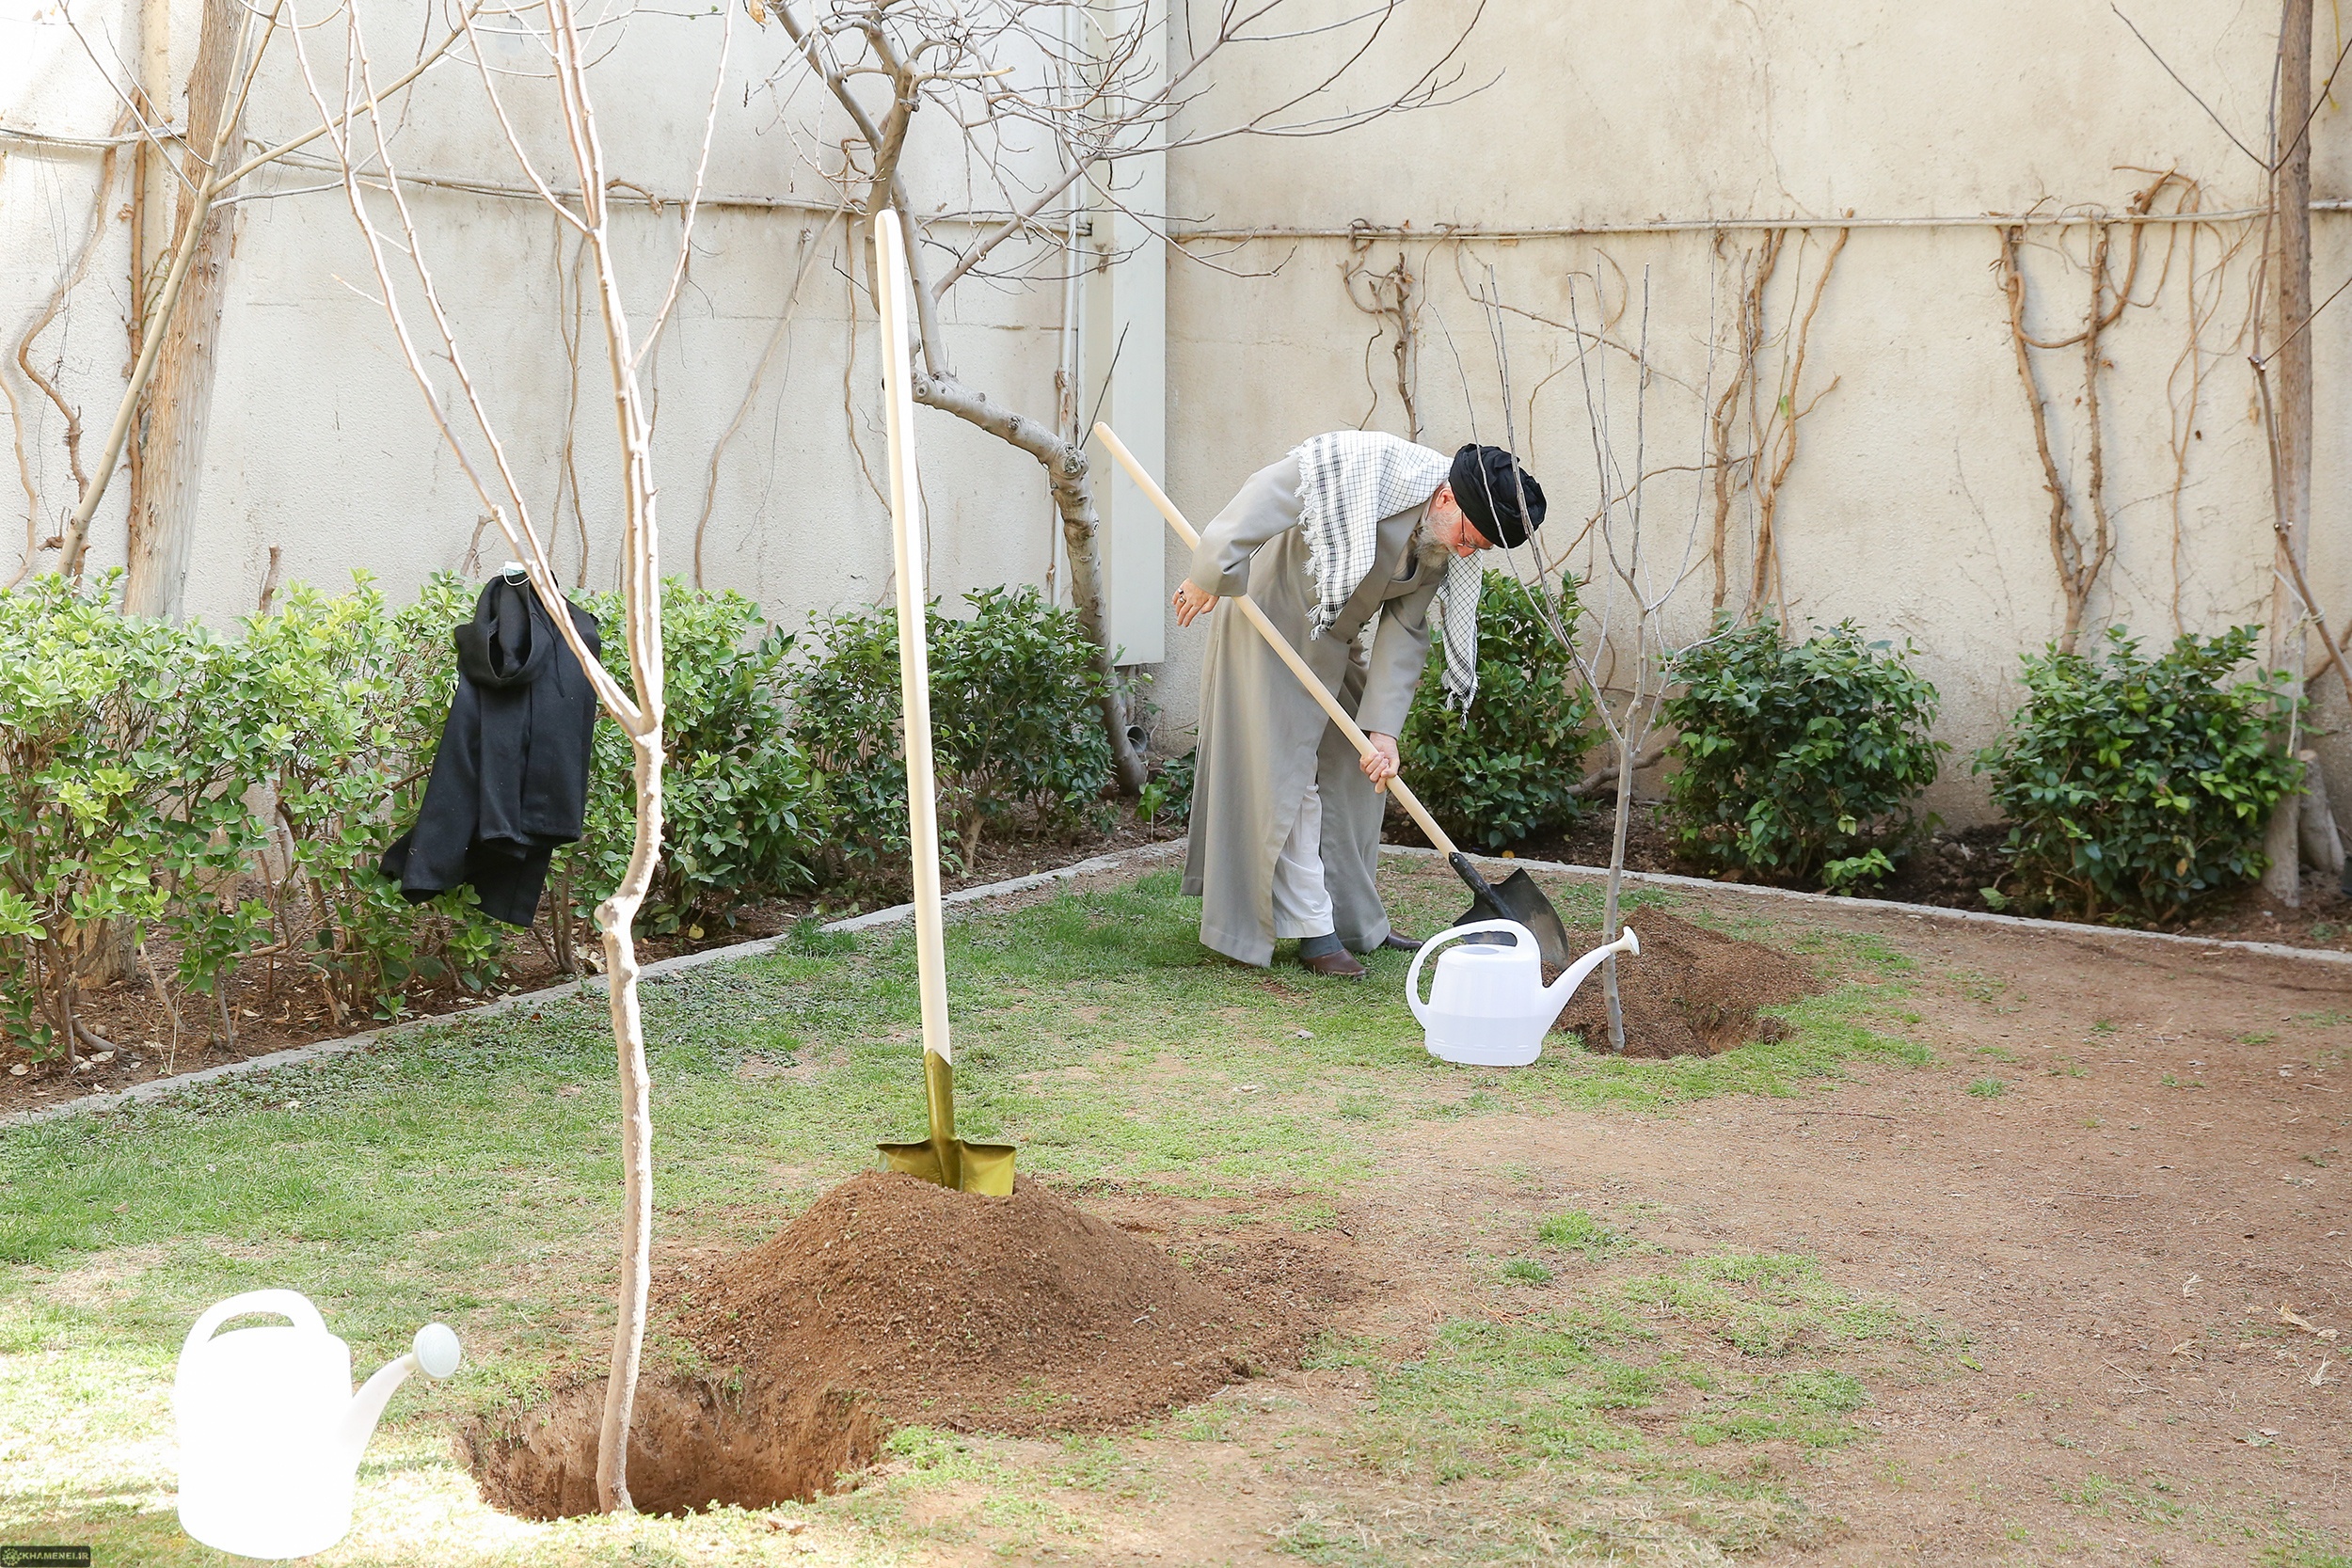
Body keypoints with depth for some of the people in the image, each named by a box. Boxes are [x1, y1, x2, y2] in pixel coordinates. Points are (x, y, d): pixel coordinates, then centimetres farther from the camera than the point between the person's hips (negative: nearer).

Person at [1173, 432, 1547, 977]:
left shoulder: (1450, 554, -7)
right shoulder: (1363, 465, -30)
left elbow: (1404, 634, -6)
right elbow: (1265, 498, -28)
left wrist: (1384, 729, -13)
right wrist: (1208, 577, -24)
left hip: (1333, 644, 8)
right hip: (1268, 620, -8)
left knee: (1353, 774, 10)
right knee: (1285, 773, -9)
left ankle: (1356, 920, 21)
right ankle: (1312, 932, -7)